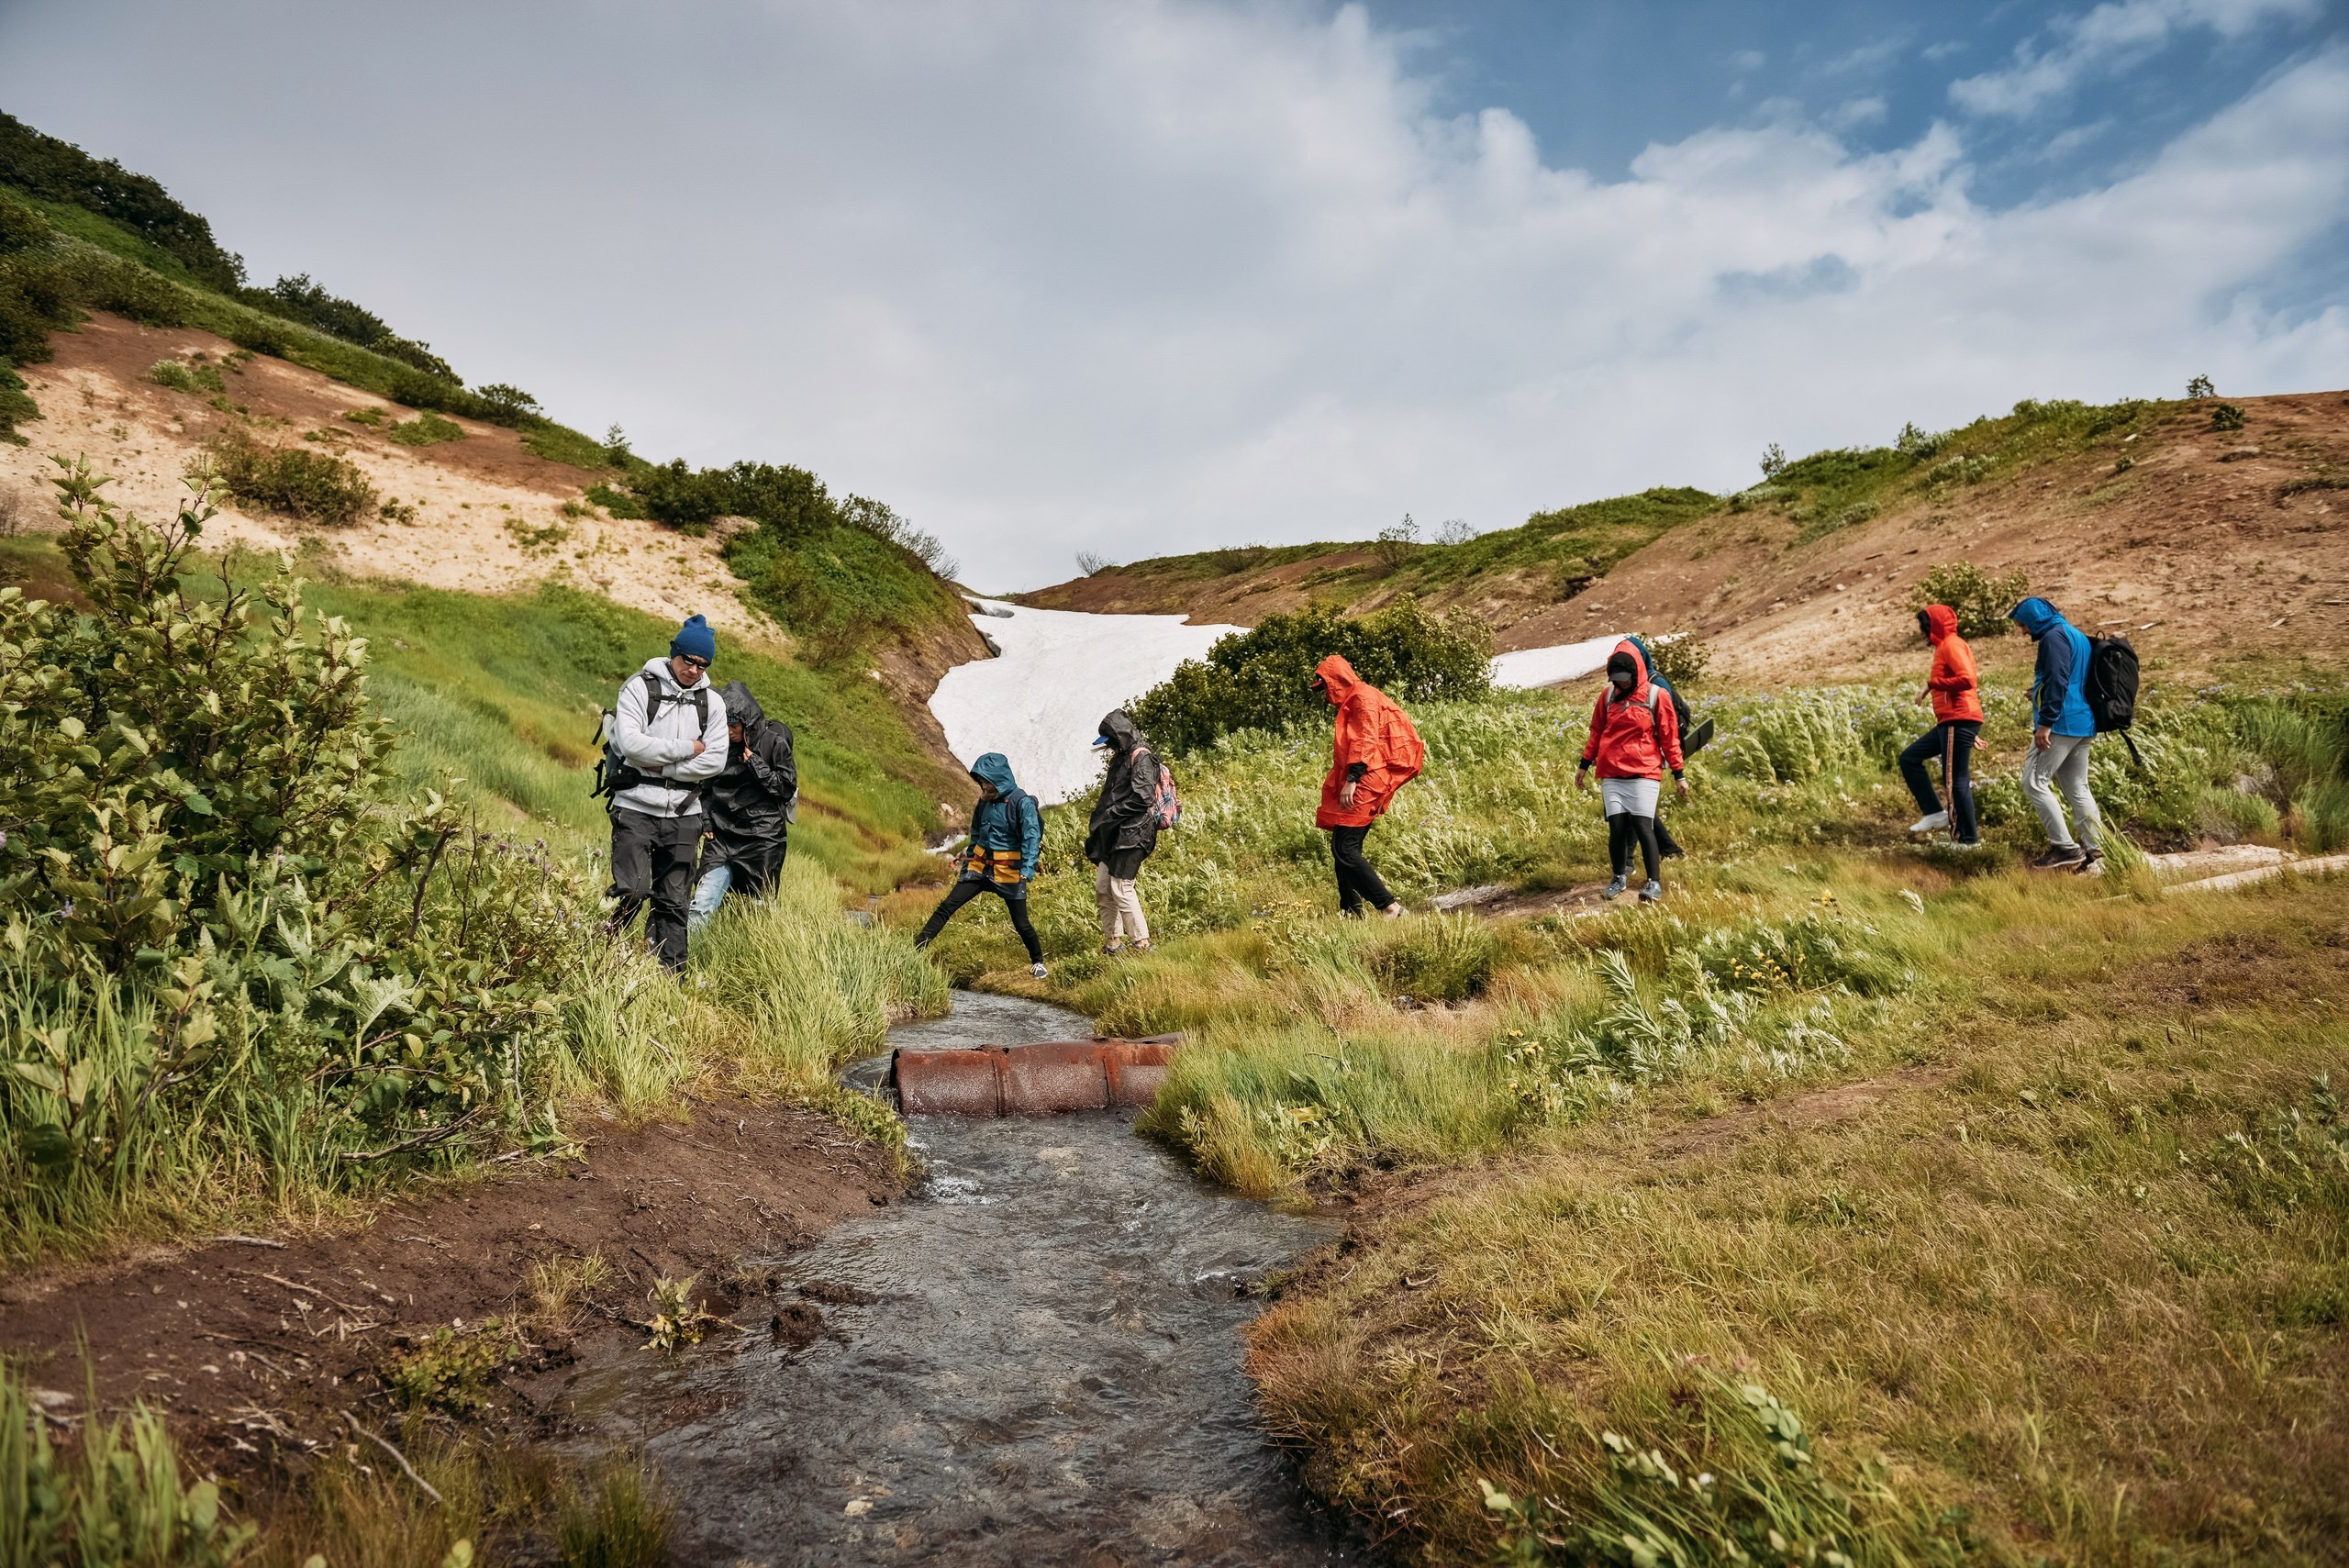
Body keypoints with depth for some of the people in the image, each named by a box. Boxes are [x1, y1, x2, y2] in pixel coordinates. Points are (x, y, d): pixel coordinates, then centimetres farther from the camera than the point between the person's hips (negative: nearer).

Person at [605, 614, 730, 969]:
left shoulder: (712, 703, 10)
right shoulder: (640, 687, 0)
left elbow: (715, 761, -1)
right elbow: (630, 743, -14)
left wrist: (661, 767, -9)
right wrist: (685, 749, -9)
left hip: (683, 814, 3)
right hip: (636, 808, -3)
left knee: (674, 901, 7)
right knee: (633, 890, -14)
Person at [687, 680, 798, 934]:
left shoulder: (774, 742, -4)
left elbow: (787, 788, -7)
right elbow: (706, 789, 17)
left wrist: (753, 762, -12)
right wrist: (706, 822, 5)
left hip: (763, 839, -3)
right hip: (722, 838, 3)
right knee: (702, 906, -9)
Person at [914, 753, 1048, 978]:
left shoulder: (1022, 802, -12)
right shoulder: (985, 802, 7)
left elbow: (1032, 837, -18)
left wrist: (1027, 870, -29)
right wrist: (967, 864, 20)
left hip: (1009, 872, -5)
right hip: (980, 867, 5)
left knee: (1021, 923, 3)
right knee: (946, 906, -5)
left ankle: (1038, 962, 27)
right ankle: (915, 950, -7)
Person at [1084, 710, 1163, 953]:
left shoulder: (1141, 757, -12)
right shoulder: (1120, 758, 17)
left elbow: (1142, 798, -20)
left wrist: (1110, 815, -17)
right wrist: (1098, 819, 10)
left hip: (1132, 833, -9)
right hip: (1114, 833, 9)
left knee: (1121, 888, -10)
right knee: (1103, 886, 9)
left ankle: (1141, 943, -2)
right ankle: (1112, 942, 18)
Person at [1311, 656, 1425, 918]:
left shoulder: (1364, 697, -7)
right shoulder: (1351, 703, 24)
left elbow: (1366, 741, -18)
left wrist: (1352, 779, -25)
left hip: (1364, 784, -10)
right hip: (1357, 786, 10)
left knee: (1344, 849, -16)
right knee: (1342, 847, 10)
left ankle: (1389, 906, -18)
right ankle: (1351, 911, 13)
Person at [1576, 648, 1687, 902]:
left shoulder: (1656, 696, 1)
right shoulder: (1608, 696, 10)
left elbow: (1669, 737, 3)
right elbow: (1596, 732, 18)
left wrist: (1679, 775, 2)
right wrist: (1584, 765, 18)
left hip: (1644, 774, -3)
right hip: (1611, 775, 3)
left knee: (1643, 826, -11)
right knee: (1616, 827, -1)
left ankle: (1654, 883, -4)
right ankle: (1620, 877, 18)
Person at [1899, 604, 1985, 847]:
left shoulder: (1952, 645, -9)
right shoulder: (1944, 647, 20)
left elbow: (1968, 680, -23)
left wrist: (1932, 683, -14)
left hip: (1959, 722, -11)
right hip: (1950, 723, 11)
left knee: (1955, 781, -5)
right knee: (1909, 758, 11)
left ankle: (1968, 839, 3)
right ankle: (1936, 813, 8)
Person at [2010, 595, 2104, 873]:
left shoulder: (2054, 636, -10)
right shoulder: (2076, 635, 21)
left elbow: (2058, 681, -21)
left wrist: (2045, 722, -23)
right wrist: (2039, 692, 29)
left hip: (2060, 723, -10)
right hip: (2084, 724, 10)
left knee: (2035, 782, -8)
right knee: (2077, 789, 11)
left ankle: (2066, 848, -11)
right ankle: (2094, 851, 9)